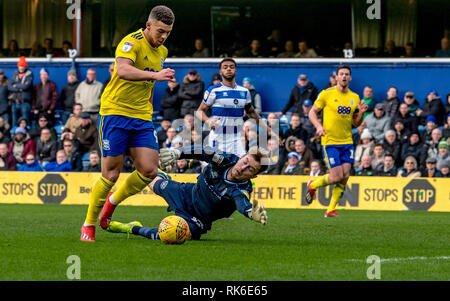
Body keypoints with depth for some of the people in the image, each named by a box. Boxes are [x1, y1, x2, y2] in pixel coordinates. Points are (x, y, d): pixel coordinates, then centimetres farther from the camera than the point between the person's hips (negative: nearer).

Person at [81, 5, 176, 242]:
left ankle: (113, 202, 20)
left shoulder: (161, 51, 13)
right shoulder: (132, 42, -13)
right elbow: (123, 70, -33)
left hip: (142, 118, 7)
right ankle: (89, 225, 9)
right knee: (111, 174, -7)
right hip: (115, 112, -7)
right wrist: (155, 75, -44)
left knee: (149, 171, -6)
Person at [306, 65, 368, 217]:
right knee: (337, 177, -11)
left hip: (347, 142, 5)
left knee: (344, 177, -4)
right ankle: (313, 185, 18)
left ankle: (331, 210, 8)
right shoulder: (327, 94, -4)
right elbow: (312, 112, 3)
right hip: (330, 141, -5)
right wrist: (318, 126, -15)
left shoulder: (355, 98, 9)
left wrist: (361, 113, -5)